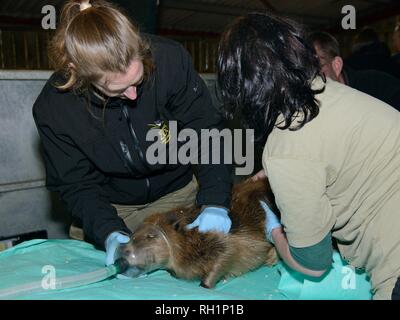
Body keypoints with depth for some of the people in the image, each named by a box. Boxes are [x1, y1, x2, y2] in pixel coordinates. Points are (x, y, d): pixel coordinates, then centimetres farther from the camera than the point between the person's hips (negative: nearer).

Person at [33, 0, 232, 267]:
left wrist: (215, 203, -30)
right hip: (108, 208, 1)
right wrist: (109, 233, -32)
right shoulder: (52, 108, -24)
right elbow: (76, 184, -15)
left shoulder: (170, 59, -27)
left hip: (177, 194, 0)